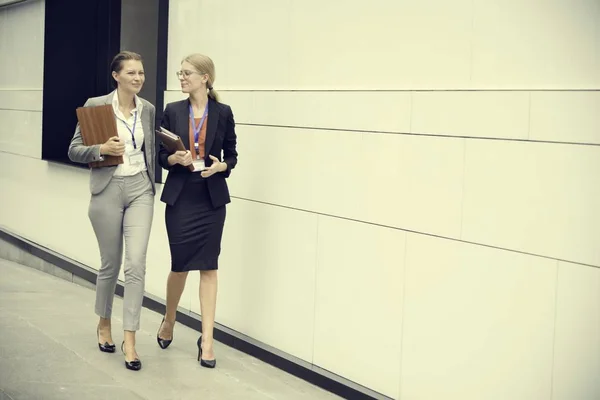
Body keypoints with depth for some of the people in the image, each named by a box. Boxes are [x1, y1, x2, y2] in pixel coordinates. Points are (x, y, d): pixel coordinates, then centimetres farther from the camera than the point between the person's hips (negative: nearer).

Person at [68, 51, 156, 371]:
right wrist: (101, 149, -21)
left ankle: (129, 339, -5)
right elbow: (74, 150, -4)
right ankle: (104, 324, 34)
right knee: (111, 263, 10)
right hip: (108, 190, -2)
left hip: (140, 190, 2)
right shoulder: (96, 105, -6)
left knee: (136, 263, -9)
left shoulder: (148, 109, 6)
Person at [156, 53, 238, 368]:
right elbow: (161, 155, 5)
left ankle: (207, 339, 5)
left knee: (208, 266, 0)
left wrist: (221, 166, -14)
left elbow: (232, 155, 6)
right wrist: (174, 159, -16)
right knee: (180, 265, 5)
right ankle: (169, 320, 33)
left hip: (211, 198, 0)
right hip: (180, 197, 1)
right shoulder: (172, 111, 3)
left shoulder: (223, 112, 1)